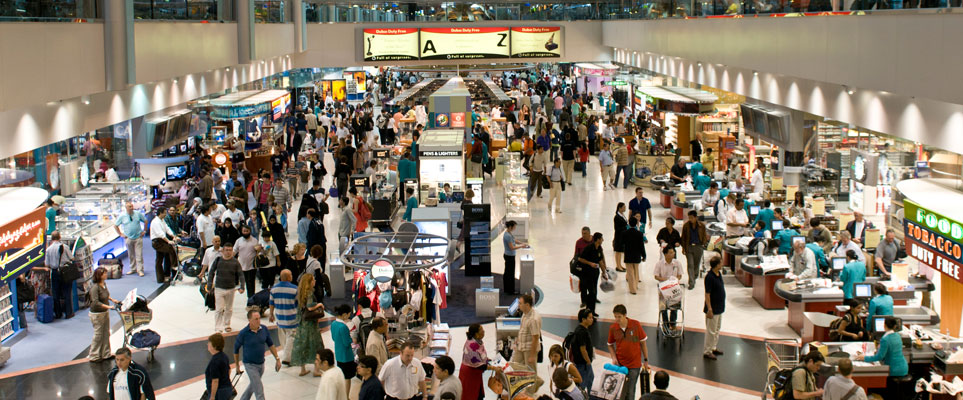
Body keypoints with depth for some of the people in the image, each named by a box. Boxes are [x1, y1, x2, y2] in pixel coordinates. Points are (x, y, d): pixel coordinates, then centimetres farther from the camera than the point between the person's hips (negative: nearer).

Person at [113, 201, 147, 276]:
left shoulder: (138, 214, -1)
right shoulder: (122, 216, -2)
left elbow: (145, 221, 11)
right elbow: (115, 225, 8)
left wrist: (144, 231, 6)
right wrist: (121, 234, 4)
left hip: (138, 238, -1)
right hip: (128, 238, 1)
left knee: (139, 255, -5)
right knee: (131, 255, 10)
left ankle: (140, 270, -2)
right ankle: (133, 269, 23)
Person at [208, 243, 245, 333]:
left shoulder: (235, 262, -2)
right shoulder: (218, 260, -3)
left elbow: (241, 275, -2)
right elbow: (211, 272, 5)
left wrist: (242, 287, -14)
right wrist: (209, 285, -1)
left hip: (231, 289, 2)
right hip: (219, 288, -2)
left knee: (229, 309, 13)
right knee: (219, 309, -7)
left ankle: (227, 324, 32)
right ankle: (218, 328, -3)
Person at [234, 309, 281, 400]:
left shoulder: (264, 329, -7)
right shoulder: (243, 333, -19)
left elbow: (270, 344, 6)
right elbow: (236, 349, -4)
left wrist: (277, 359, 1)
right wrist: (237, 365, 4)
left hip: (261, 363, 5)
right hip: (250, 365, -5)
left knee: (253, 385, 23)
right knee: (259, 389, -8)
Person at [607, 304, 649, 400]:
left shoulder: (636, 325, -11)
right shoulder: (613, 328, -7)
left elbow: (643, 343, -1)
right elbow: (610, 345, 8)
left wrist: (646, 360, 2)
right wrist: (614, 358, -8)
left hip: (634, 364, -1)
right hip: (619, 364, 1)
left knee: (630, 391, 6)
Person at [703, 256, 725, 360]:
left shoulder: (719, 274, 5)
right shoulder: (709, 277, -23)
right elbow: (707, 294, -22)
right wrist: (709, 309, -22)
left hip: (719, 307, 9)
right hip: (713, 308, -9)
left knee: (717, 329, 19)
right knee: (711, 331, 0)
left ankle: (713, 348, 32)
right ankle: (707, 351, 9)